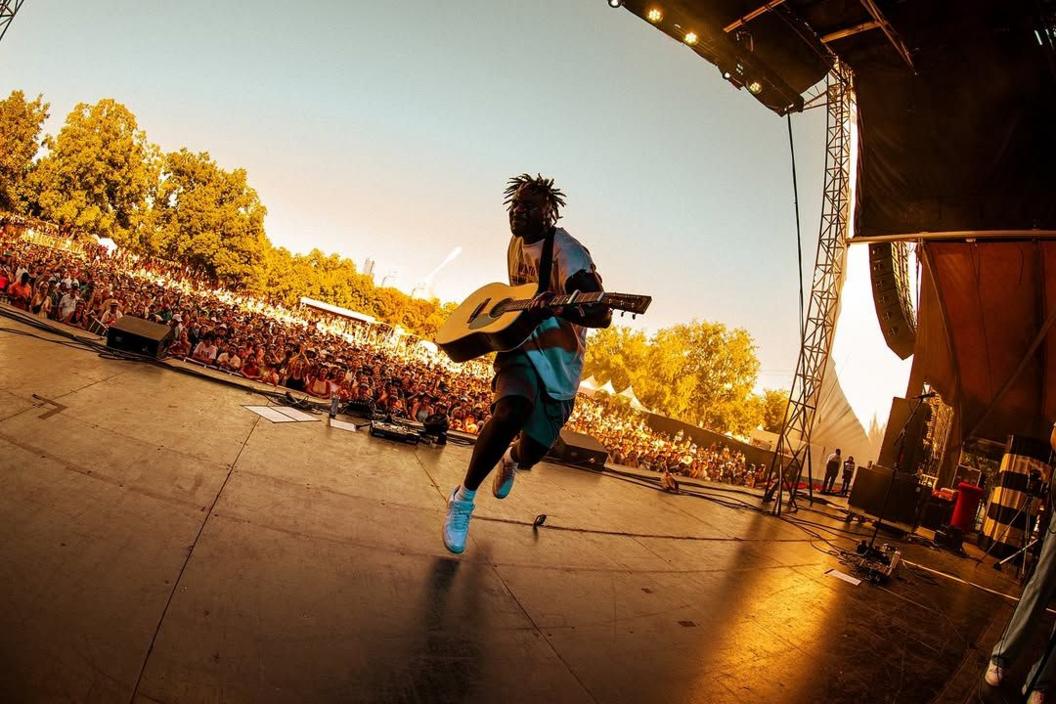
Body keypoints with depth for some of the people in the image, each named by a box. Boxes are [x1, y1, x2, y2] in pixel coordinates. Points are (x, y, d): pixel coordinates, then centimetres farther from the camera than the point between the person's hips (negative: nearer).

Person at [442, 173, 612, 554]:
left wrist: (559, 308, -50)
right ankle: (463, 498, -11)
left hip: (559, 358, -3)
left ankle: (510, 459, 45)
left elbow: (602, 314, -31)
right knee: (511, 411, -31)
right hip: (521, 345, 3)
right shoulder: (516, 243, 7)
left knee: (531, 453, 3)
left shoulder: (565, 250, -17)